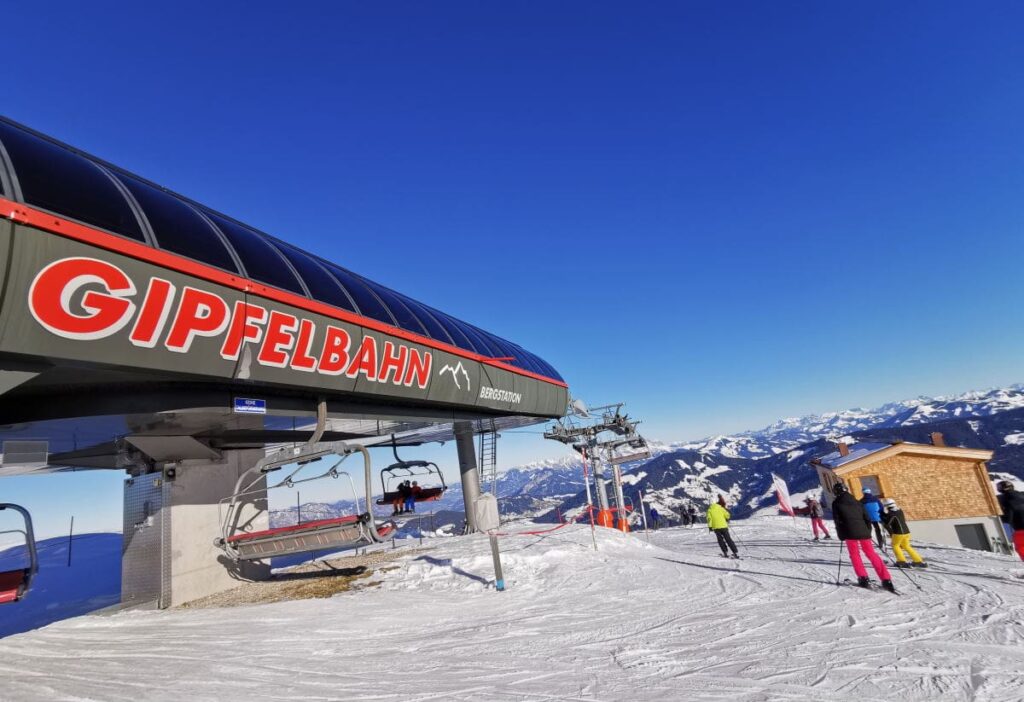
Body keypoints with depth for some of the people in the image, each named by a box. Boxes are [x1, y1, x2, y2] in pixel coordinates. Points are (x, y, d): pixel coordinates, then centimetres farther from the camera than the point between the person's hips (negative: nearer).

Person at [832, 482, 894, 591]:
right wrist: (868, 532, 18)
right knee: (872, 554, 9)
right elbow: (867, 518, 13)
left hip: (850, 533, -4)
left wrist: (841, 535, 6)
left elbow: (837, 521, -1)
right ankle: (886, 580, 3)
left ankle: (863, 578, 2)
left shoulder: (836, 503, 4)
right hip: (863, 531, 4)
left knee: (854, 555, 10)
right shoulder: (856, 501, 17)